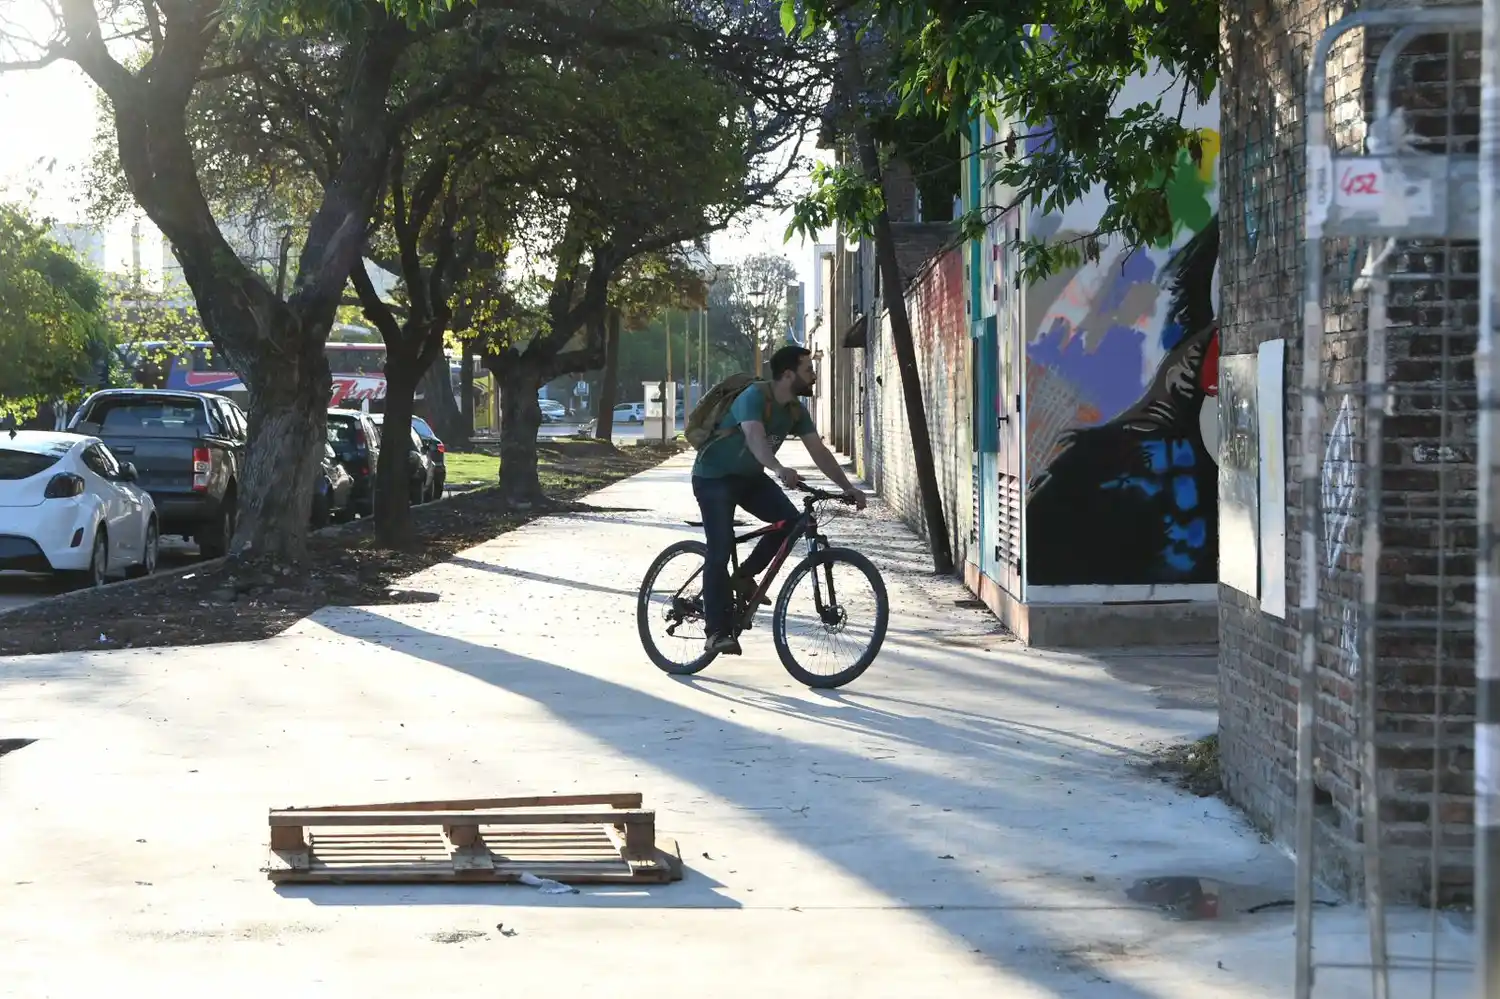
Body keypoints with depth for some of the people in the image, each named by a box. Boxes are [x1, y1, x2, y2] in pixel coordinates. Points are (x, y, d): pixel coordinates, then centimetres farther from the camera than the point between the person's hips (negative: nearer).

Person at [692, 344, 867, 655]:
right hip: (714, 476, -7)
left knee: (791, 521, -14)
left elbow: (819, 451, -4)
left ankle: (744, 577, 5)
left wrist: (848, 487, -14)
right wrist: (779, 469, -61)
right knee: (720, 551, -17)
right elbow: (755, 437, -44)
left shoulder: (796, 409, -3)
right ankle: (717, 632, -14)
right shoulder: (755, 397, -26)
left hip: (749, 476, 7)